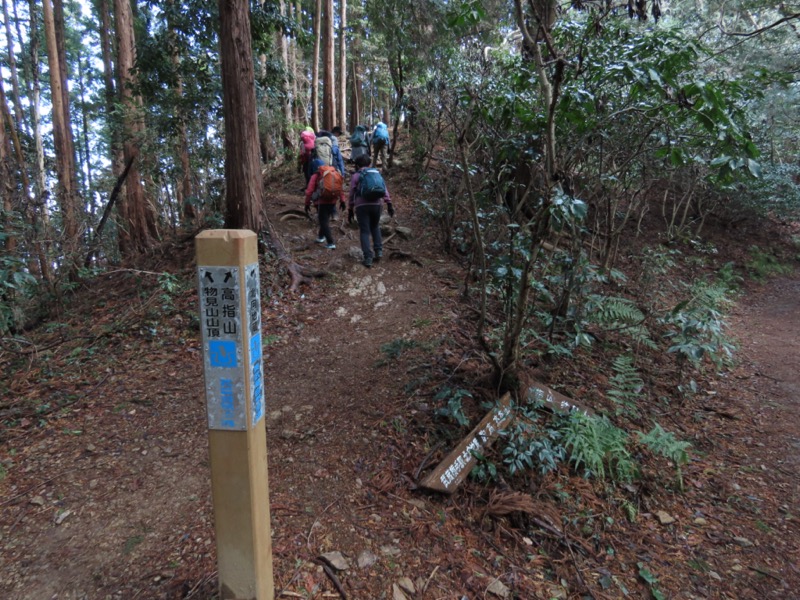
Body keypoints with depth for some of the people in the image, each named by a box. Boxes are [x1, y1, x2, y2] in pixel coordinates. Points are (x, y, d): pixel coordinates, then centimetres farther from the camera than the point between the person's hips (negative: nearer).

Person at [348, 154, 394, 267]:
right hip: (376, 204, 3)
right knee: (375, 227, 25)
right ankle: (378, 251, 14)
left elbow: (352, 194, 5)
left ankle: (368, 258, -4)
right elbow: (384, 189, 7)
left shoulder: (356, 176, 8)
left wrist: (350, 210, 11)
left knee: (364, 231, 2)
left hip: (362, 205, -3)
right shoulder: (377, 173, 16)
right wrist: (389, 204, 5)